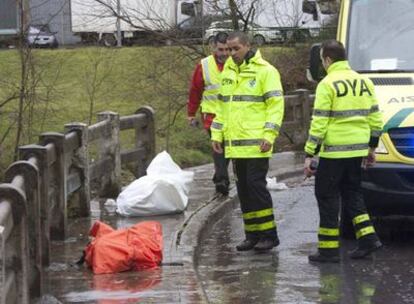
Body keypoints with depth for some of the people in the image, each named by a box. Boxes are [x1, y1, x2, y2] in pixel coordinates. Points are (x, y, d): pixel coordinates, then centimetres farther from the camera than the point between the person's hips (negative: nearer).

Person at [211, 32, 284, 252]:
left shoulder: (265, 71, -7)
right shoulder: (228, 72, 15)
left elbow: (276, 104, -10)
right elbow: (222, 106, 23)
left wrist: (269, 135, -18)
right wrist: (216, 134, 17)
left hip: (256, 143, -7)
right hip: (234, 143, 7)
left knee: (256, 184, -10)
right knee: (243, 188, 9)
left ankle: (269, 235, -4)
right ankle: (252, 234, 16)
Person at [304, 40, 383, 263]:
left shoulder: (327, 84, -11)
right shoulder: (364, 82, 9)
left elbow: (319, 123, -14)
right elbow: (375, 118, 13)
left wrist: (309, 154, -10)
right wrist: (372, 147, 22)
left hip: (334, 151, -6)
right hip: (358, 150, 7)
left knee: (327, 195, 3)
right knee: (351, 193, 19)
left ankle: (329, 248, 3)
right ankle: (367, 237, 8)